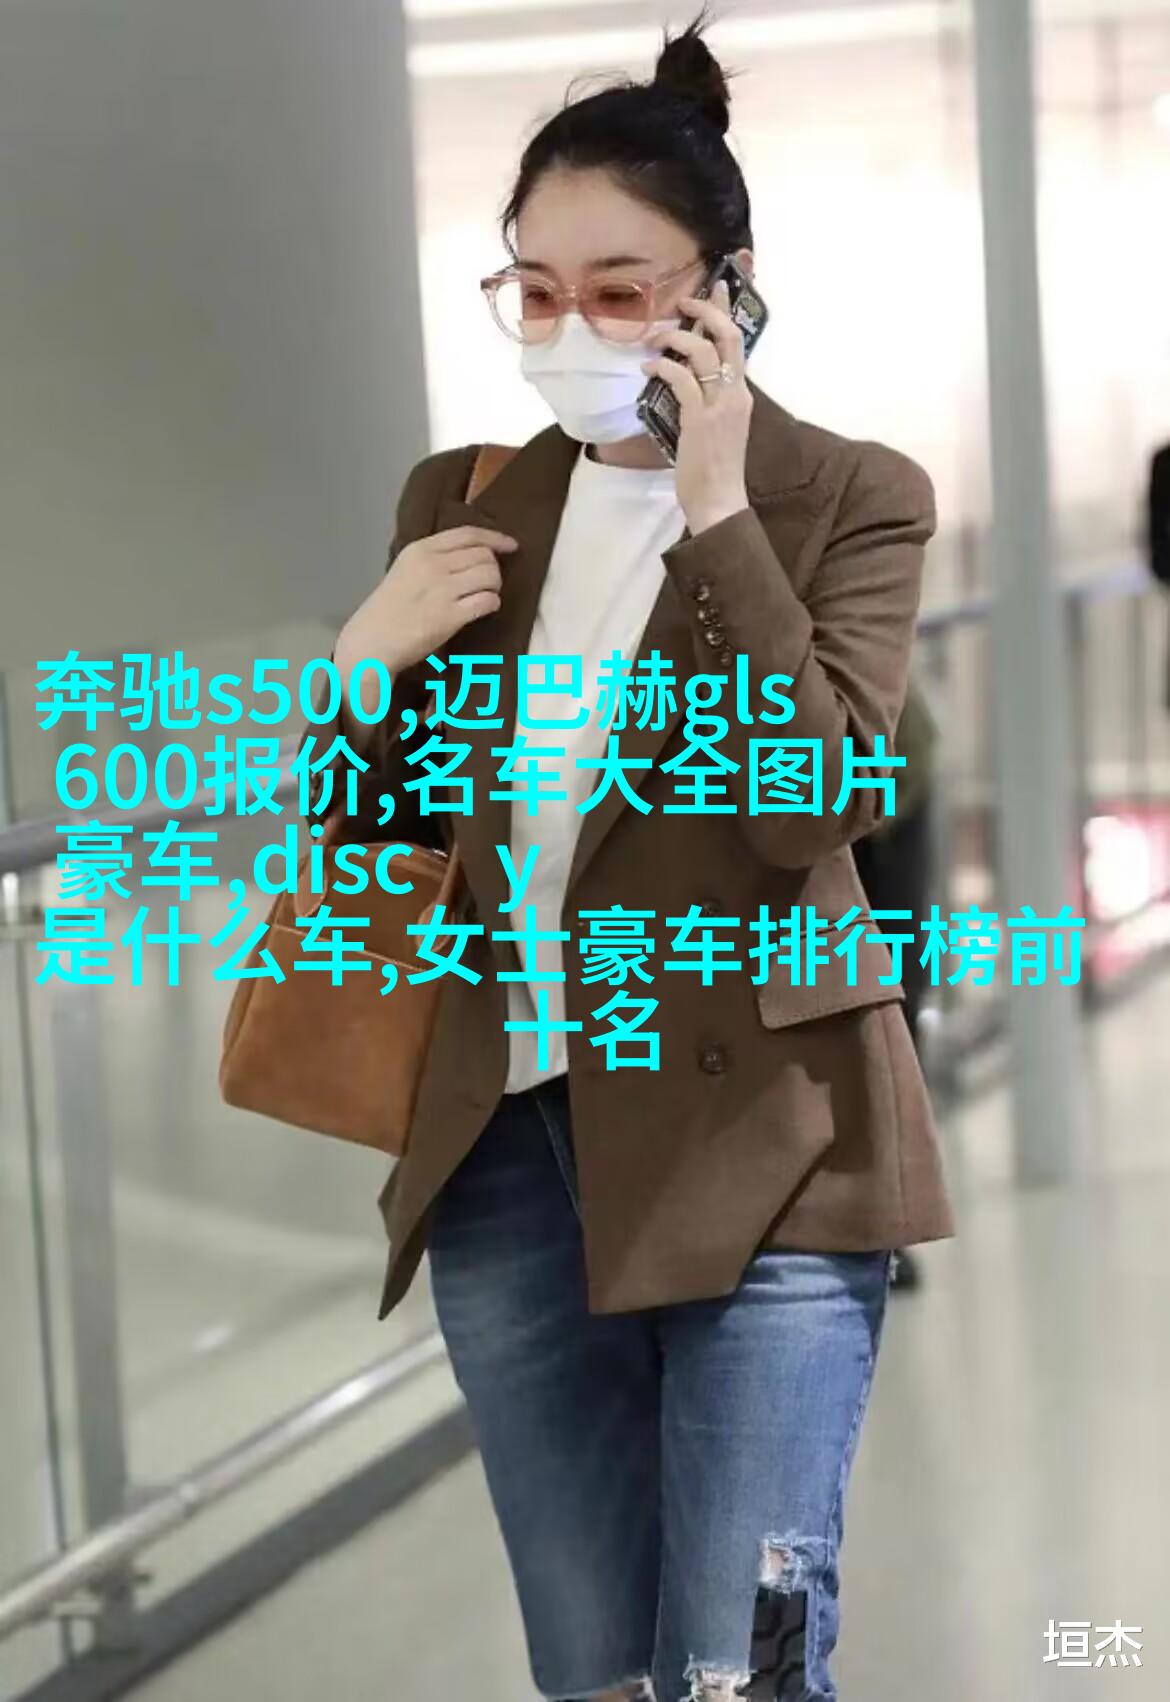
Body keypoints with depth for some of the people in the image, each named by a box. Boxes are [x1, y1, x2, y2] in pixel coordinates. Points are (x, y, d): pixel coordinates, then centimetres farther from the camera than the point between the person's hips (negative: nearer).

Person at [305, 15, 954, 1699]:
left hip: (753, 1135, -4)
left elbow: (819, 811, -17)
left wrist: (716, 515, -20)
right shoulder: (461, 500, 9)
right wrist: (367, 665, -6)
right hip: (511, 1136, 5)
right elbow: (373, 827, 15)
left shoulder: (851, 495, -4)